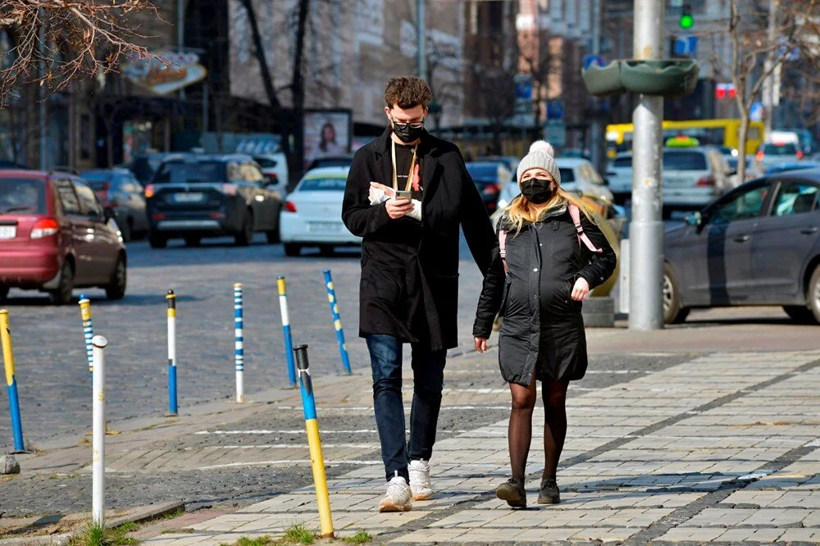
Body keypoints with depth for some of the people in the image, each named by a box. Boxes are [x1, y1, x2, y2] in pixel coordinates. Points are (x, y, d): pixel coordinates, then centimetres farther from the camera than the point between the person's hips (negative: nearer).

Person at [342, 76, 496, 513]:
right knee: (386, 378, -12)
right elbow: (352, 215, 6)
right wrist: (384, 213, -12)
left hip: (434, 281, 1)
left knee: (429, 381, 10)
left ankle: (419, 461, 32)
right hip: (383, 279, -1)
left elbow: (466, 214, 0)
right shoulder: (368, 158, 9)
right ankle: (397, 478, -18)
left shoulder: (446, 157, 6)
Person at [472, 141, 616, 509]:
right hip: (518, 327, 1)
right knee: (522, 401, -10)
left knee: (555, 402, 7)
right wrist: (482, 326, 19)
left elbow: (605, 256, 11)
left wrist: (587, 277, -11)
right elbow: (494, 278, 19)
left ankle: (549, 481, 17)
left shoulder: (572, 216, 6)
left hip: (562, 326, -1)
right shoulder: (508, 223, 13)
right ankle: (517, 483, -17)